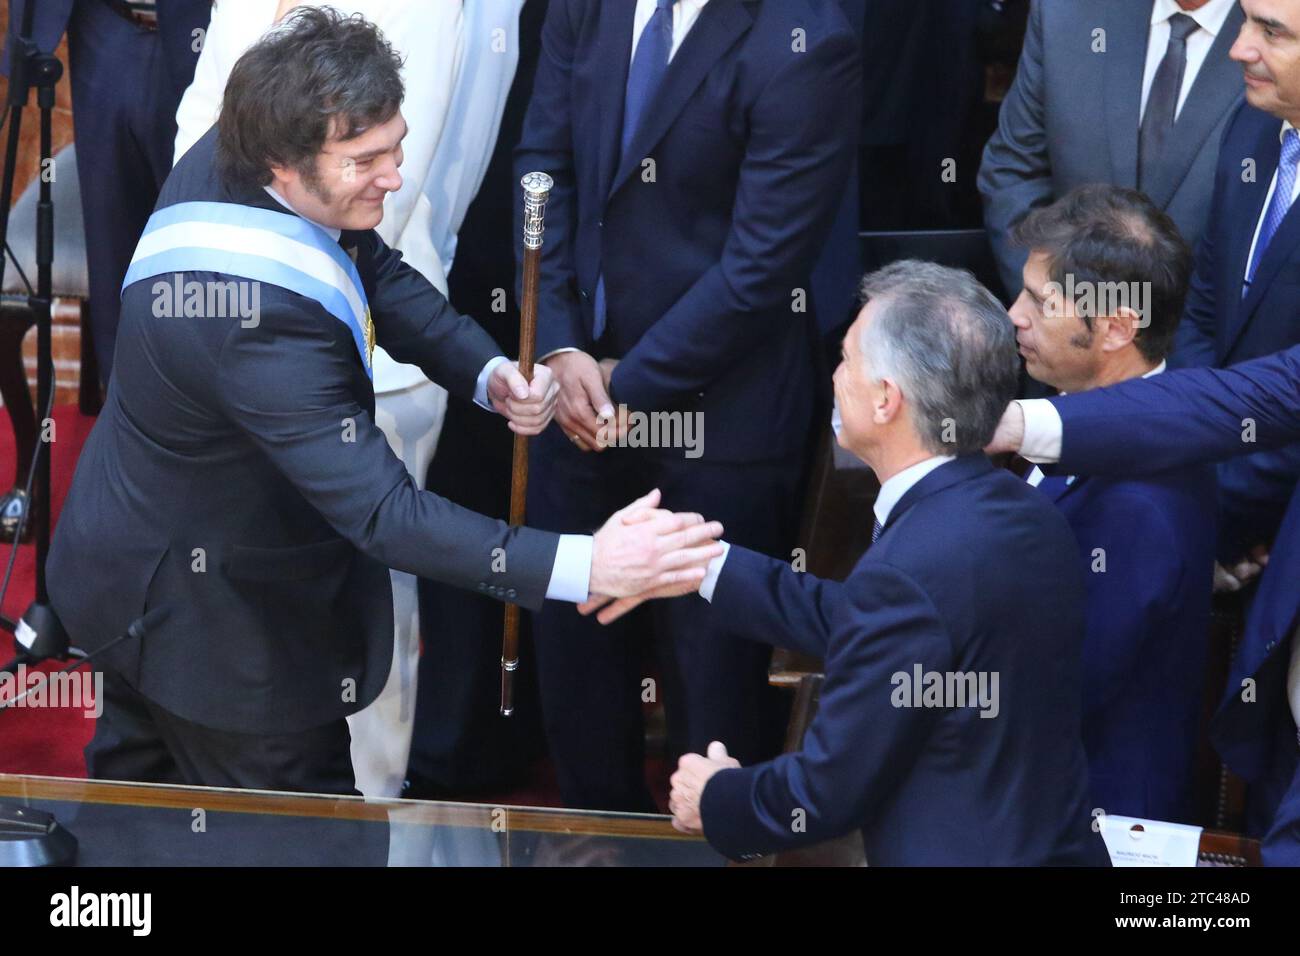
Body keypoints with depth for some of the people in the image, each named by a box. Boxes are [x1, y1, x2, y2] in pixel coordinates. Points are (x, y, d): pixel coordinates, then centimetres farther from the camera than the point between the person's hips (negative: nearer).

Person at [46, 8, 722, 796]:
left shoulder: (231, 159, -14)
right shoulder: (258, 315, -40)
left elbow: (376, 272, 0)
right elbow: (383, 512, -39)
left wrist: (490, 370, -17)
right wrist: (584, 566, -44)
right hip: (204, 620, -9)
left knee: (144, 801, 30)